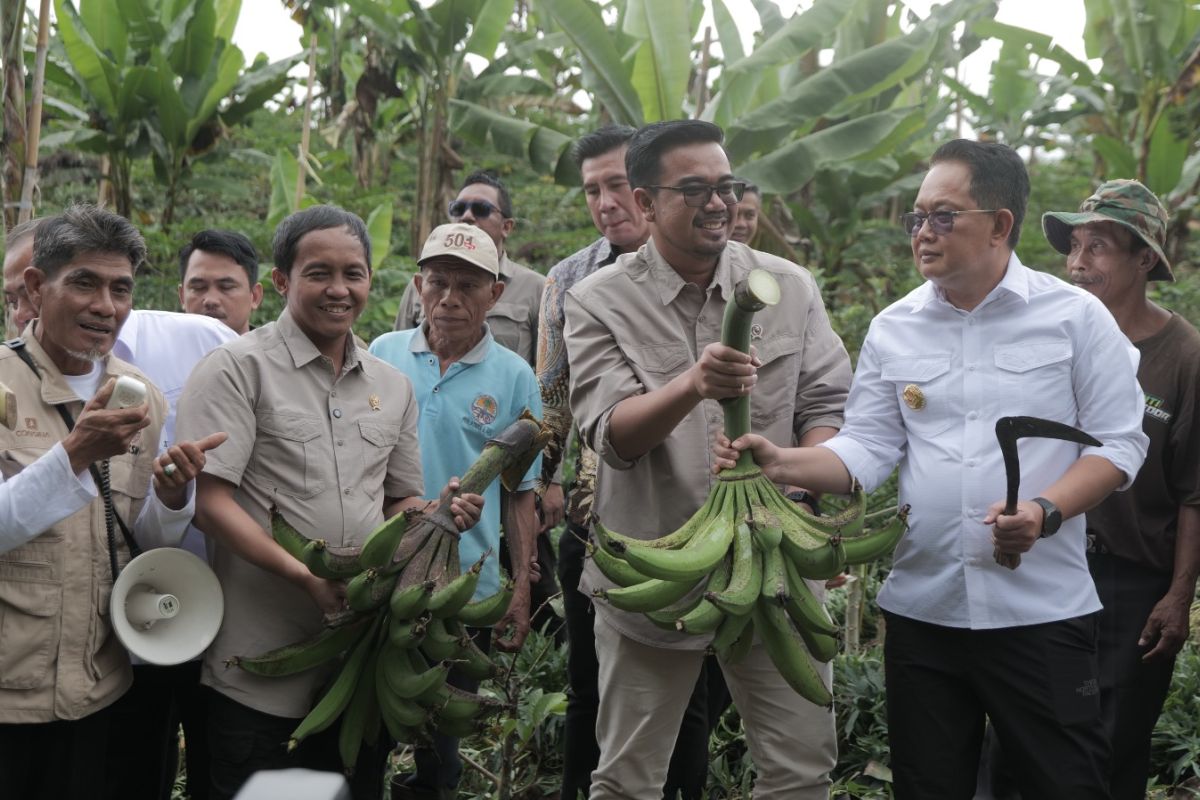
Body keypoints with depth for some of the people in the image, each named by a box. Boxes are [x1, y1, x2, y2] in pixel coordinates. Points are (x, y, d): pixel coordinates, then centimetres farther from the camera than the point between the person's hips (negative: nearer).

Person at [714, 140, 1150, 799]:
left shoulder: (1076, 317, -2)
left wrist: (1045, 512, -19)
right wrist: (781, 463, -14)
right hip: (922, 609, 3)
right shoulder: (892, 330, 7)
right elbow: (866, 449, 3)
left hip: (1041, 612, -3)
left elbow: (1116, 443, -3)